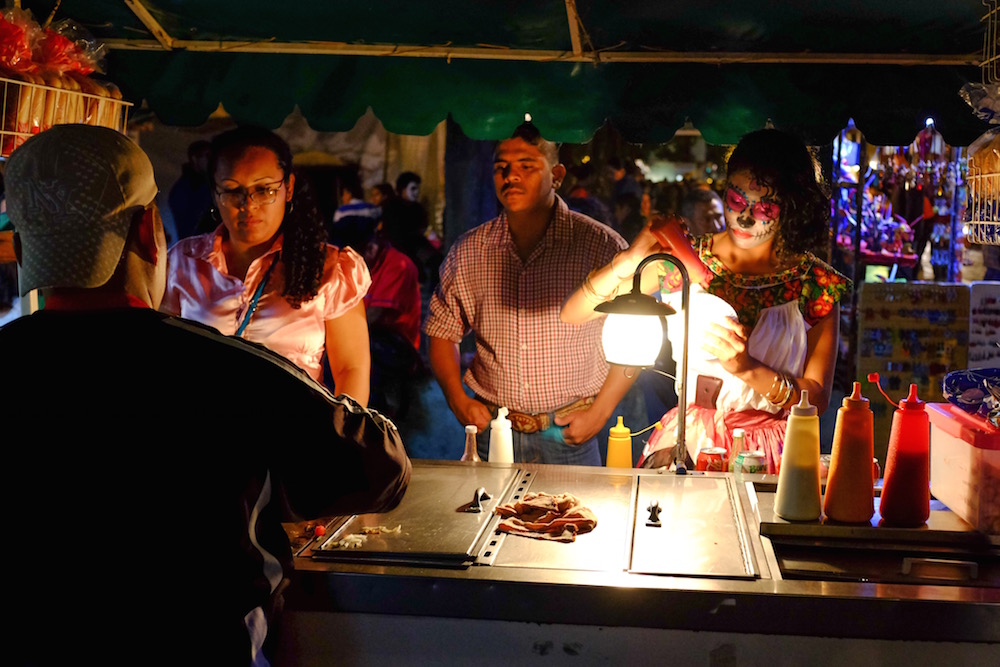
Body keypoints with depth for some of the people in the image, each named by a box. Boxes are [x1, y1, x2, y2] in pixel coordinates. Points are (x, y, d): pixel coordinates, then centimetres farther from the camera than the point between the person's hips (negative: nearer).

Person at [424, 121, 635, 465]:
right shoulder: (468, 251, 1)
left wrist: (599, 412, -7)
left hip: (569, 436, -2)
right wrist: (457, 398, -1)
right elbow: (442, 332, 12)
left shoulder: (601, 246, -8)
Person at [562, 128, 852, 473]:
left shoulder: (816, 283, 0)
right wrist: (628, 261, -18)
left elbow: (817, 398, -2)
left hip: (769, 456, 0)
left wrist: (747, 368, -19)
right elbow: (572, 314, 0)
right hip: (688, 442, 1)